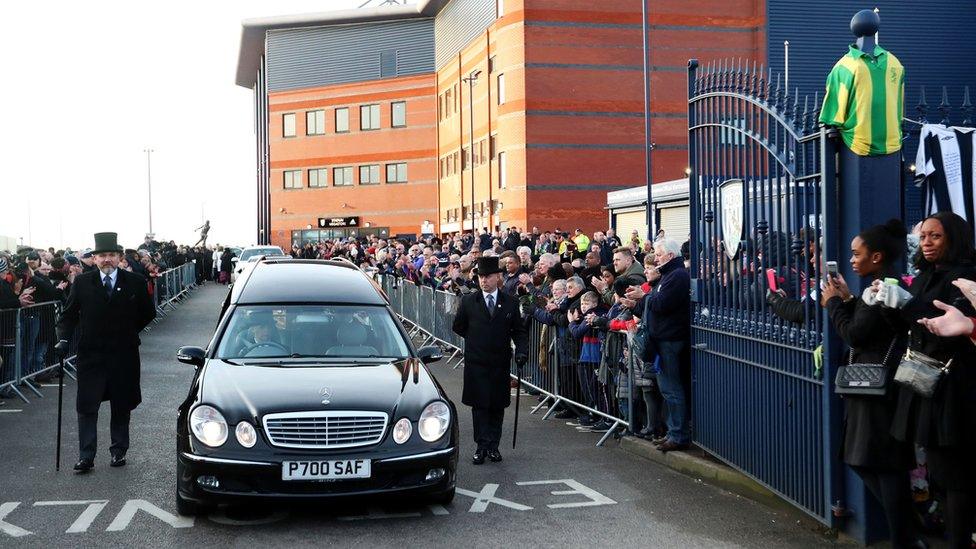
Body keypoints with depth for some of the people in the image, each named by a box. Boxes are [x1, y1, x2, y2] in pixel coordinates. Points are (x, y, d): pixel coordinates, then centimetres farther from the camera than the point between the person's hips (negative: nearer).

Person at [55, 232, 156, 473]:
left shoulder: (135, 283, 0)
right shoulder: (82, 282, 1)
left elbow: (148, 313, 10)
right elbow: (69, 315, 5)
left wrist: (128, 333, 6)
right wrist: (64, 339, -8)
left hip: (123, 355, 0)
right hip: (91, 354, 0)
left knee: (121, 406, 10)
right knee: (87, 408, -1)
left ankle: (119, 450, 23)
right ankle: (86, 456, 2)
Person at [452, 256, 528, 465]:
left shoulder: (510, 302, 2)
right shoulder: (468, 301, 1)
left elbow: (519, 330, 6)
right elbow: (458, 327, 11)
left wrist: (522, 350, -9)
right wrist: (475, 340, 7)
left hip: (500, 363, 1)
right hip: (476, 363, -1)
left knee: (497, 406, 7)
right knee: (479, 405, -1)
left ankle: (493, 445, 16)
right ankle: (482, 446, 2)